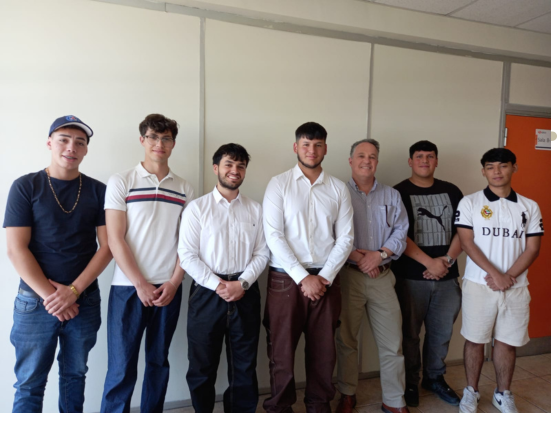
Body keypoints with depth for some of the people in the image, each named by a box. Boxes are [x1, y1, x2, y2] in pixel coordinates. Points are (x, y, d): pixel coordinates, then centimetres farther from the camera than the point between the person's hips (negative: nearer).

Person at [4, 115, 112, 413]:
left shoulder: (98, 191, 2)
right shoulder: (25, 187, -2)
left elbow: (107, 245, -3)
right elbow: (17, 249, -7)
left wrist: (73, 291, -11)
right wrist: (50, 297, -12)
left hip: (85, 301, 2)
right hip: (36, 302, -2)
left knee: (75, 374, 16)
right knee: (30, 383, 7)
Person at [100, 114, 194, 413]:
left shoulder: (183, 188, 9)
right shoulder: (121, 182, 0)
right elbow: (115, 239, -5)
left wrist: (174, 282, -4)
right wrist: (141, 285, -9)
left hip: (169, 288, 3)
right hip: (128, 287, -2)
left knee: (159, 361, 13)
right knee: (121, 368, 1)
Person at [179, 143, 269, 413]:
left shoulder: (255, 209, 8)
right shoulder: (197, 208, 0)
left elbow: (262, 253, 3)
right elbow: (187, 255, -6)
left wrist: (242, 283, -10)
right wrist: (217, 285, -13)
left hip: (245, 293, 2)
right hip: (207, 292, -2)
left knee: (245, 363, 12)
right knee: (202, 365, 10)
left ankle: (243, 412, 29)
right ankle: (202, 412, 29)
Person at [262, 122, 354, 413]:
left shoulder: (338, 189, 8)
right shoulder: (279, 184, 0)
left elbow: (345, 238, 4)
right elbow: (273, 235, -8)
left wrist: (324, 277, -7)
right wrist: (303, 277, -12)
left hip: (326, 279, 3)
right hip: (285, 279, -2)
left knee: (323, 349, 11)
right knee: (282, 348, 6)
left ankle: (319, 405, 32)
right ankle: (279, 407, 26)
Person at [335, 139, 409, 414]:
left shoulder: (391, 196, 12)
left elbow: (400, 232, 4)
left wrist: (380, 254, -10)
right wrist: (355, 257, -15)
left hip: (382, 276, 3)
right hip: (348, 275, -2)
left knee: (392, 341, 5)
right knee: (346, 339, 11)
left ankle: (394, 402, 22)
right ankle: (347, 395, 30)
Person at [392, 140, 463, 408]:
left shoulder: (451, 192, 10)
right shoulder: (399, 193, -3)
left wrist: (447, 259, -8)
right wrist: (429, 262, -15)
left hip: (447, 277, 4)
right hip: (411, 277, -4)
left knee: (442, 332, 13)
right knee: (409, 333, 7)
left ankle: (435, 378, 34)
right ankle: (409, 383, 25)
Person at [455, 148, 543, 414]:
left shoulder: (529, 207, 6)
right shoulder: (470, 203, -2)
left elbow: (533, 248, 1)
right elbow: (466, 242, -9)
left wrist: (509, 276, -12)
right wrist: (494, 273, -16)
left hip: (516, 288, 2)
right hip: (478, 285, -2)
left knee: (507, 342, 11)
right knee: (475, 340, 8)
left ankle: (503, 394, 30)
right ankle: (471, 391, 25)